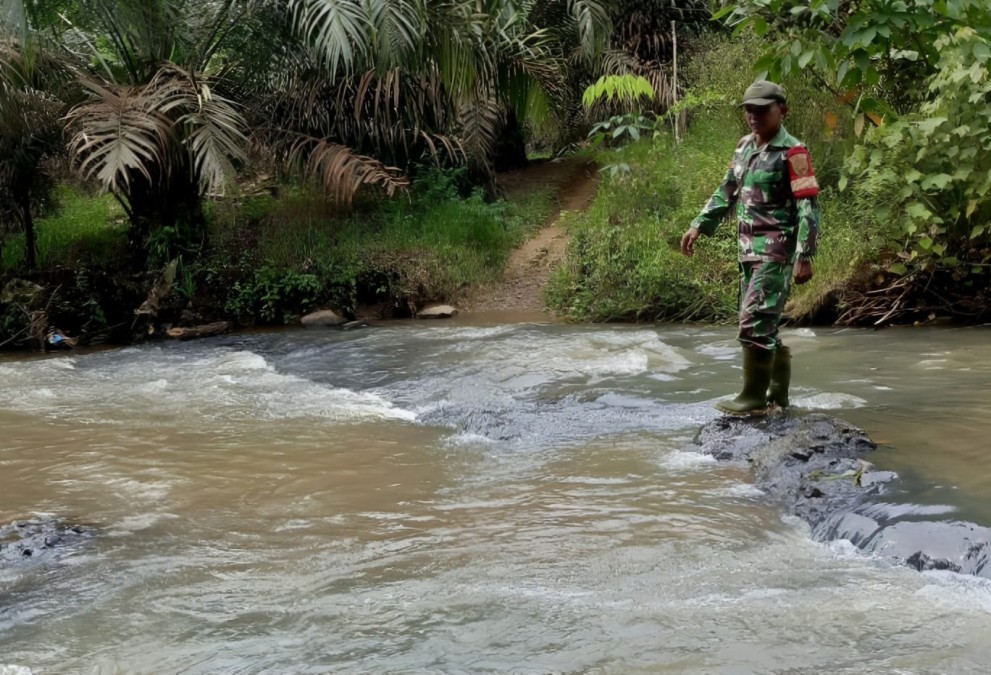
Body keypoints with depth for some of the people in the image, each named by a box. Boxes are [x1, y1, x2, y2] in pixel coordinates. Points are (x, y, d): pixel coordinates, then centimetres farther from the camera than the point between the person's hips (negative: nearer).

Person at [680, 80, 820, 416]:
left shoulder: (792, 152, -12)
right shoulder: (745, 146, 12)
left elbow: (808, 207, -15)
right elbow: (727, 190, 21)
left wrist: (805, 257, -21)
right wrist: (699, 225, 13)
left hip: (776, 251, -8)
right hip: (749, 249, 8)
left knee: (755, 322, -12)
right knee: (764, 323, 13)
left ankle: (754, 398, -5)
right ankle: (778, 394, 23)